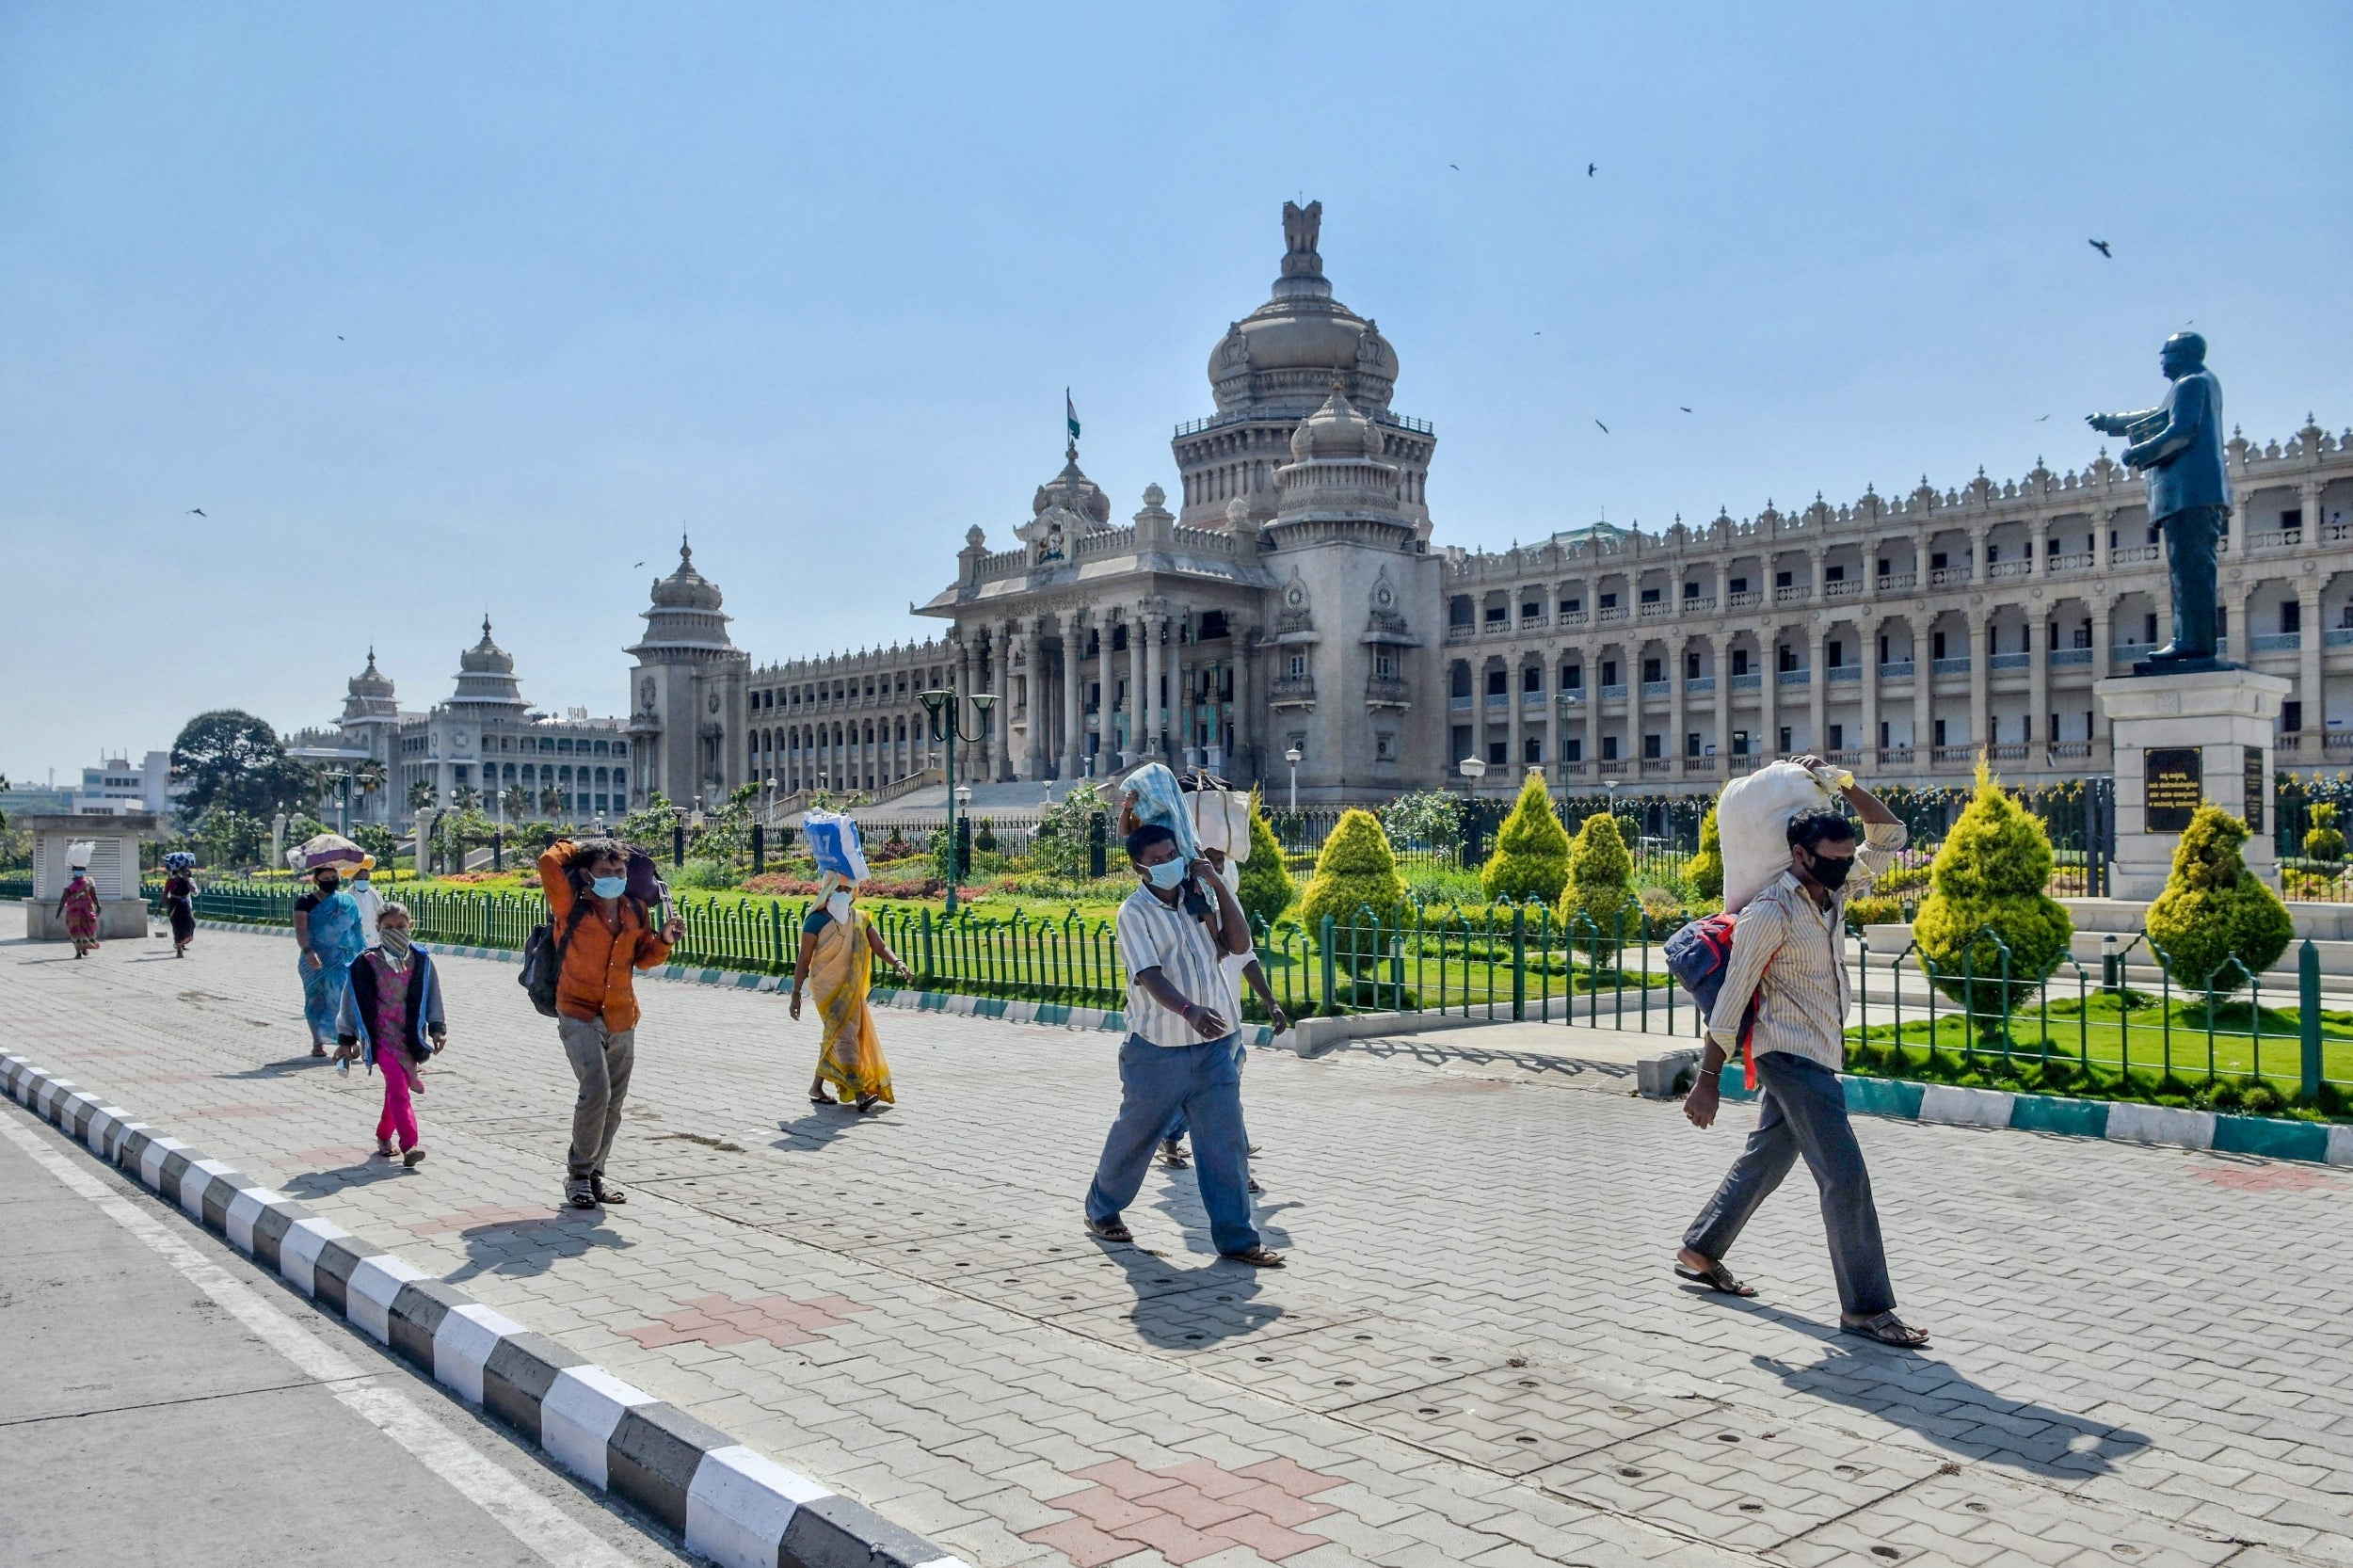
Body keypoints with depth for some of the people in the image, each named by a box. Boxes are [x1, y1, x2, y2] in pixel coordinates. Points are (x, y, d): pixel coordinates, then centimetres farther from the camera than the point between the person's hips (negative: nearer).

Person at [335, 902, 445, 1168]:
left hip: (411, 1035, 3)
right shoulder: (367, 962, -3)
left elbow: (431, 996, 9)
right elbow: (353, 1000, 2)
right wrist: (347, 1039, 3)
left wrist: (437, 1029, -1)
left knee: (397, 1088, 10)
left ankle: (384, 1138, 30)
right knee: (399, 1088, -16)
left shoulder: (420, 960, 4)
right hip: (382, 1034, -3)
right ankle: (409, 1145, -23)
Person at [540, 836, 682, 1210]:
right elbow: (549, 862, -19)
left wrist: (663, 940, -1)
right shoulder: (573, 906, -6)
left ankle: (594, 1173, 27)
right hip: (579, 1014, -6)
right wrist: (574, 848, 1)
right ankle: (578, 1173, -3)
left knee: (613, 1102, 11)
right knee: (596, 1090, -20)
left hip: (622, 1017, 6)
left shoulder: (635, 910, 7)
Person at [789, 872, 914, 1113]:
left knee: (834, 1039, 13)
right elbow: (804, 959, -6)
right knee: (844, 1036, -15)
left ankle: (816, 1088, 27)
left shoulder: (860, 918, 7)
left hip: (851, 991, 6)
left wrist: (898, 964, -18)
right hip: (828, 989, -6)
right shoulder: (816, 921, -8)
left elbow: (879, 946, 1)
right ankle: (860, 1094, -21)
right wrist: (796, 994, -8)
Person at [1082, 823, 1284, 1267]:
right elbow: (1150, 976, -22)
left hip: (1212, 1046, 4)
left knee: (1226, 1141, 0)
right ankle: (1102, 1210, 36)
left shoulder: (1197, 900, 8)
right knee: (1135, 1134, 13)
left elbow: (1238, 944, -1)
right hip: (1157, 1048, -4)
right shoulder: (1135, 913, -11)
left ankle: (1236, 1237, 6)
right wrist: (1191, 1011, -39)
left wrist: (1218, 886, -7)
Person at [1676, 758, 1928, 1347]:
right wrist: (1707, 1081, -14)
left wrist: (1841, 782, 1)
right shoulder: (1770, 913, -17)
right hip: (1791, 1057, -9)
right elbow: (1730, 1000, -15)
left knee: (1766, 1159, 18)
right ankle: (1865, 1307, -1)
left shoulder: (1835, 892, 7)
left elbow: (1889, 836, 14)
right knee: (1845, 1177, -9)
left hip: (1817, 1057, 9)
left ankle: (1699, 1251, 32)